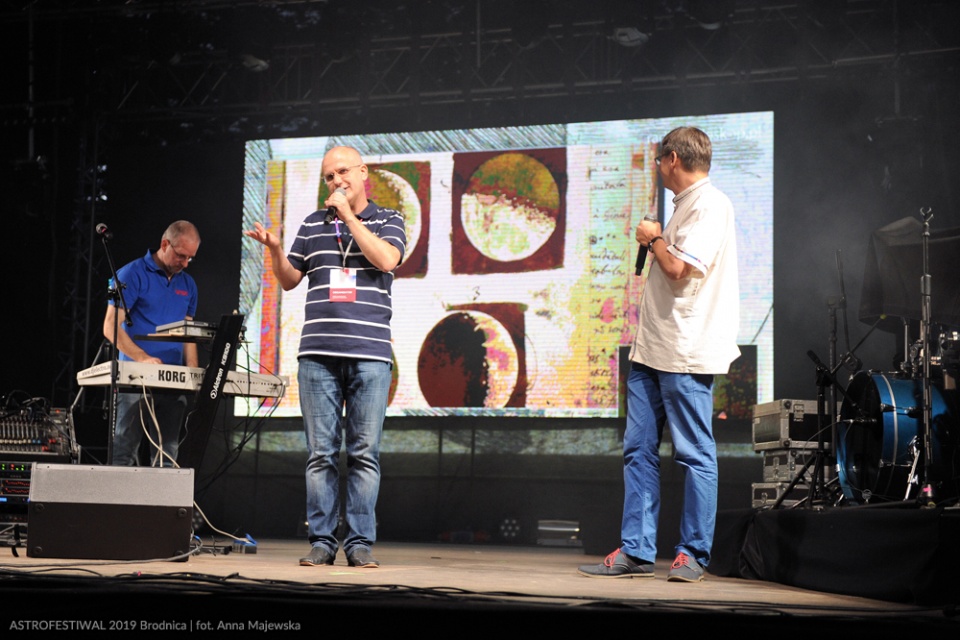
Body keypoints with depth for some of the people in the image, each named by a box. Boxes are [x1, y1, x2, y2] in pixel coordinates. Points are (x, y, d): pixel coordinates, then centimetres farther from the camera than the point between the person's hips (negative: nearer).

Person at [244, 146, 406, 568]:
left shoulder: (388, 220, 10)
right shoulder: (313, 225, 17)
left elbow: (386, 260, -10)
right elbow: (289, 280, 18)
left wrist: (349, 216, -5)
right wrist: (274, 249, -1)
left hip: (370, 354, -2)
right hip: (318, 354, 2)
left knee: (364, 453, -2)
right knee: (320, 453, 1)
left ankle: (360, 543, 2)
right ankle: (321, 542, 5)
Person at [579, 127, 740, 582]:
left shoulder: (710, 203, -10)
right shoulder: (685, 205, 21)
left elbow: (679, 267, -19)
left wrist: (653, 238, -4)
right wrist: (655, 242, 16)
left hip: (685, 353, -10)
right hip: (652, 348, 10)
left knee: (694, 454, -2)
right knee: (638, 450, 7)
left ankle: (693, 553, 5)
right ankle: (635, 551, 11)